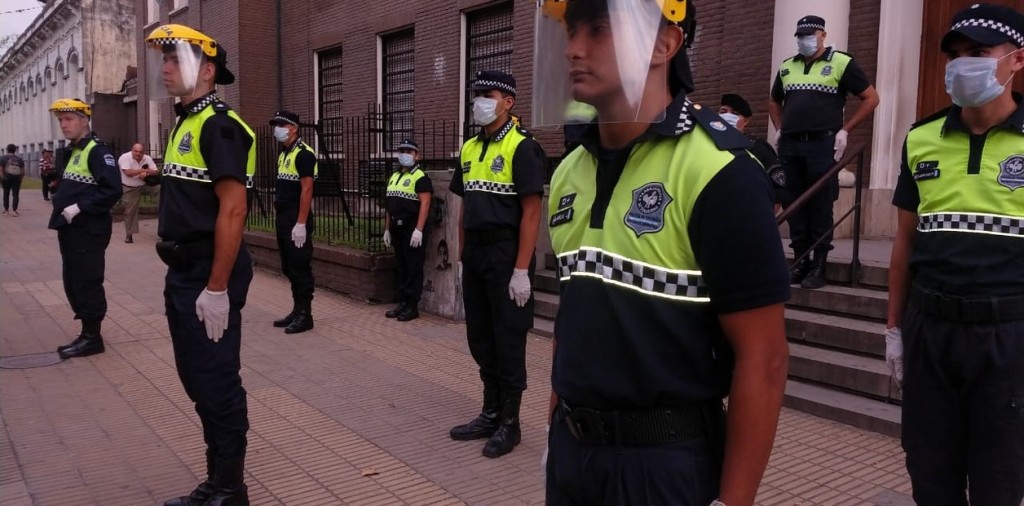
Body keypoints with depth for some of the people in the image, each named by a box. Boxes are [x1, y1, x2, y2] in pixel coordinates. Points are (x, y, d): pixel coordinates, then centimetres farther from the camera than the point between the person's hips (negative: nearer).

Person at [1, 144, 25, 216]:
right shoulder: (19, 159, 5)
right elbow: (23, 171, 1)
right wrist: (21, 178, 12)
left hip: (7, 178, -1)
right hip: (17, 179, 1)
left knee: (6, 194, 13)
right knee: (15, 195, 1)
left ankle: (6, 210, 19)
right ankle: (15, 210, -8)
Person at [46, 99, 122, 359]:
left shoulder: (97, 150, -13)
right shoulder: (70, 151, 16)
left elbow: (112, 190, -22)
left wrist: (79, 207, -21)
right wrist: (60, 205, 11)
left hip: (89, 231, -10)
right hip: (70, 229, 10)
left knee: (87, 284, -3)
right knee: (72, 283, 14)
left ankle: (92, 337, 6)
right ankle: (87, 333, 23)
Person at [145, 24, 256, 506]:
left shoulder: (218, 125, -15)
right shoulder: (186, 123, 15)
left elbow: (232, 210, -22)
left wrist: (217, 287, -24)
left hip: (209, 277, -10)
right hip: (183, 273, 10)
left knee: (217, 383, -1)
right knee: (197, 380, 16)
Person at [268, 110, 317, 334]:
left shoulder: (303, 154, -12)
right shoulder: (283, 154, 16)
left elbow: (306, 190, -18)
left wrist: (301, 224, -22)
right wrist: (277, 214, 15)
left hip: (296, 221, -9)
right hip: (283, 219, 9)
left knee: (300, 267, -4)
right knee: (288, 268, 13)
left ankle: (305, 315, 3)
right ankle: (297, 310, 22)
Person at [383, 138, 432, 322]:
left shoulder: (420, 177, -8)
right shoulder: (394, 177, 17)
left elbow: (425, 204, -16)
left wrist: (418, 230, -22)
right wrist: (387, 229, 16)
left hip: (412, 231, -8)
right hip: (397, 230, 8)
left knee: (413, 269, -3)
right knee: (400, 267, 12)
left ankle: (412, 306, 2)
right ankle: (402, 303, 19)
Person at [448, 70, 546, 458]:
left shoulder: (521, 147, -10)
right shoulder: (470, 148, 13)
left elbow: (531, 211, -15)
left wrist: (521, 270, -19)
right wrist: (461, 258, 13)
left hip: (506, 255, -7)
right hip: (475, 255, 8)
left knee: (508, 341, 2)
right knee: (480, 339, 14)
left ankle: (509, 423, 15)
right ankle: (490, 414, 28)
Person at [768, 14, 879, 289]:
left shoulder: (841, 63, 1)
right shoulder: (786, 67, 15)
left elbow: (871, 98, 1)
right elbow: (774, 102, 29)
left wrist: (844, 130, -5)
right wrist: (780, 129, 13)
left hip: (822, 145, -5)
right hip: (789, 145, 5)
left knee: (820, 207, -2)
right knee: (794, 206, 6)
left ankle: (819, 266, 2)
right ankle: (800, 261, 14)